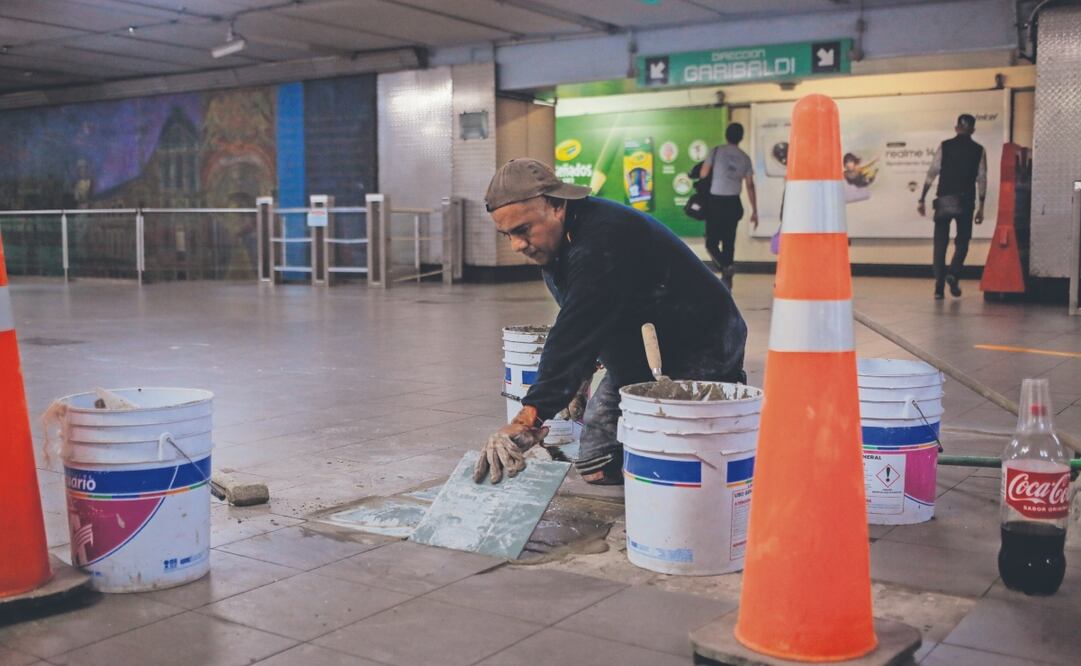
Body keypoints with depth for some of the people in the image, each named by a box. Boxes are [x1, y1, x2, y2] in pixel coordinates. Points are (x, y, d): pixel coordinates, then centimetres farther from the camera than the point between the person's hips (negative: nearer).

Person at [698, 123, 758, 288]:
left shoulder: (717, 151, -4)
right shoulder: (745, 158, 5)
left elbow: (703, 174, -2)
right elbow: (750, 186, 5)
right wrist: (754, 211, 9)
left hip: (716, 202, -3)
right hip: (734, 203, 3)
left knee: (711, 243, 4)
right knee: (729, 242, 12)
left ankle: (726, 267, -22)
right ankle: (726, 280, 12)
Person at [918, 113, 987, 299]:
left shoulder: (945, 146, 3)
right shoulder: (979, 150, 4)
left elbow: (932, 173, -2)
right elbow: (981, 179, 1)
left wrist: (922, 199, 0)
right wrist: (981, 207, 4)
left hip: (944, 200, 0)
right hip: (965, 201, 0)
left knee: (940, 243, 5)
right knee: (962, 241, 12)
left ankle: (939, 287, 1)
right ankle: (953, 274, -13)